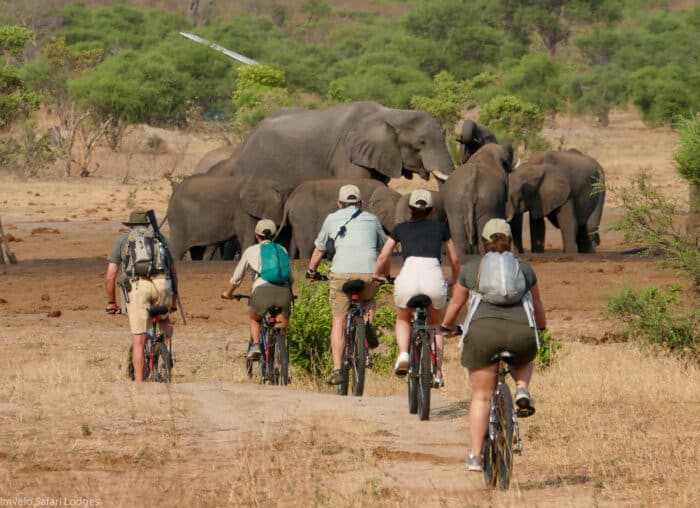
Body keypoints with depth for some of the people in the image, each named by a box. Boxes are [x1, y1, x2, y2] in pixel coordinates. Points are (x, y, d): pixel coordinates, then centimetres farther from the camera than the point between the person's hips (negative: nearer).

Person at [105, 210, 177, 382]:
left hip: (136, 286, -2)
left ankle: (139, 383, 2)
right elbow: (173, 272, 28)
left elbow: (110, 275, 14)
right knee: (164, 320, 32)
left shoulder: (123, 239, 21)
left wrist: (111, 302, 24)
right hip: (162, 284, 2)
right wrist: (174, 300, 38)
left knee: (138, 341, 3)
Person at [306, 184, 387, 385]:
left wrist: (311, 271, 46)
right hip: (369, 274, 1)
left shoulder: (332, 219, 19)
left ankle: (337, 370, -2)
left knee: (338, 322, 8)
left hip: (342, 273, -1)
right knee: (369, 299, 33)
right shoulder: (372, 219, 22)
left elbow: (319, 249, 29)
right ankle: (367, 324, 1)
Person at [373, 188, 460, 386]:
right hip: (434, 277, 1)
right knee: (435, 324, 27)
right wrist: (454, 279, 48)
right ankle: (437, 373, 18)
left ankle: (403, 354, -1)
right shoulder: (440, 227, 23)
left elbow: (383, 257, 17)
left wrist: (377, 275, 37)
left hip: (408, 276, -1)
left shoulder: (401, 228, 22)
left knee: (403, 320, 28)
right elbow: (454, 260, 28)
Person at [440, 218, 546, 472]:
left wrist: (446, 325, 52)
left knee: (481, 396, 8)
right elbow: (537, 306, 35)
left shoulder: (471, 269, 19)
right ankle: (522, 390, 6)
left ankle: (475, 455, 1)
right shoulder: (524, 268, 22)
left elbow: (455, 303, 32)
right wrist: (541, 326, 56)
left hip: (483, 330, -1)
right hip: (521, 332, 1)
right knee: (524, 360, 35)